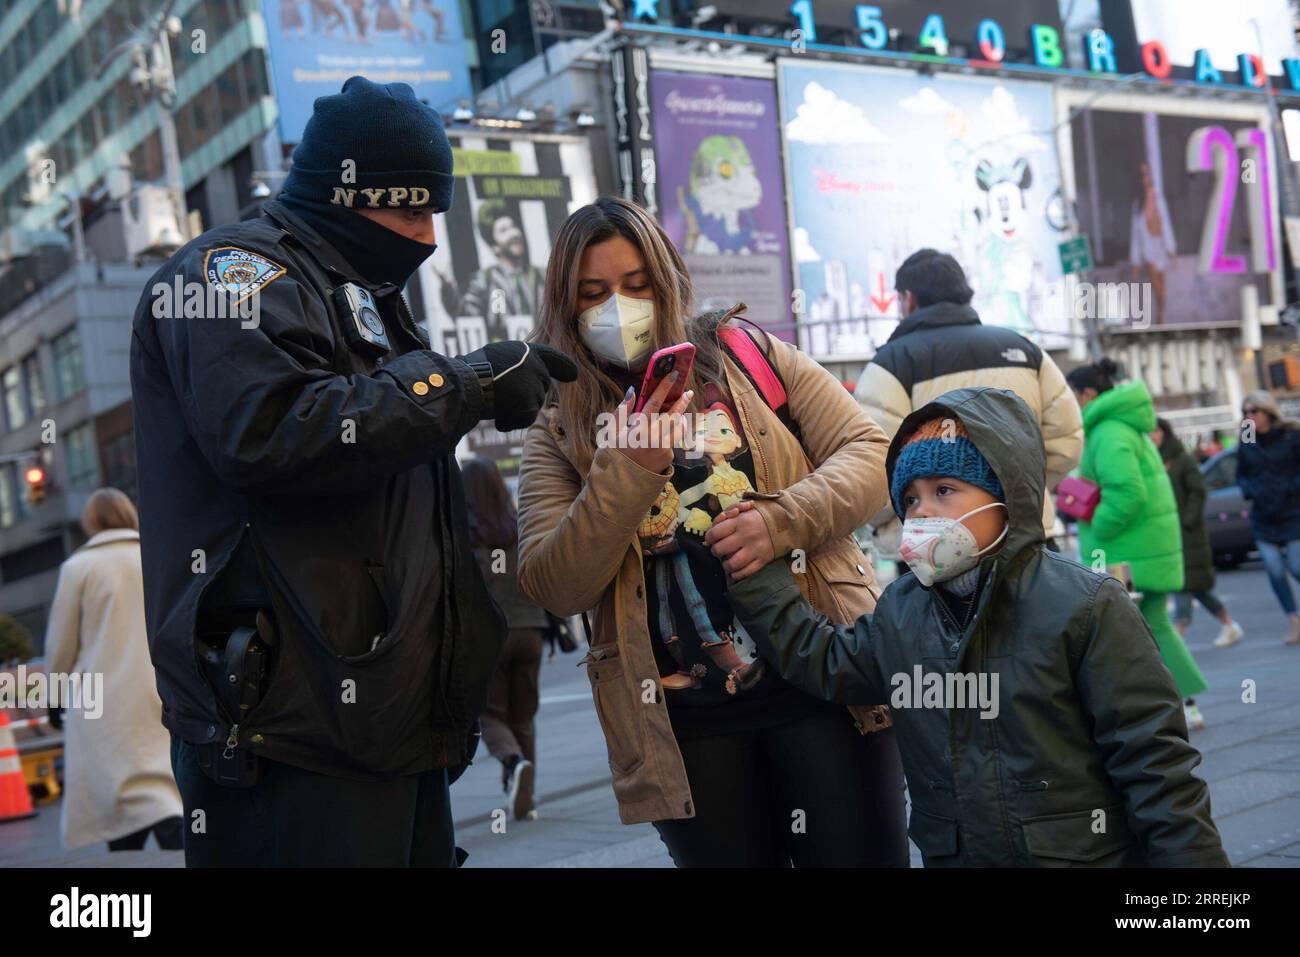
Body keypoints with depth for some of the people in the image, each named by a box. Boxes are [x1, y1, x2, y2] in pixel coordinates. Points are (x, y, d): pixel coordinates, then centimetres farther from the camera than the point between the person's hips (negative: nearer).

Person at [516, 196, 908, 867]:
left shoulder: (746, 355, 6)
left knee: (859, 855, 3)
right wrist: (630, 471, -17)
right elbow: (552, 588, -6)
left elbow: (869, 453, 1)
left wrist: (784, 519, -16)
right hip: (683, 723, 0)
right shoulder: (559, 432, 6)